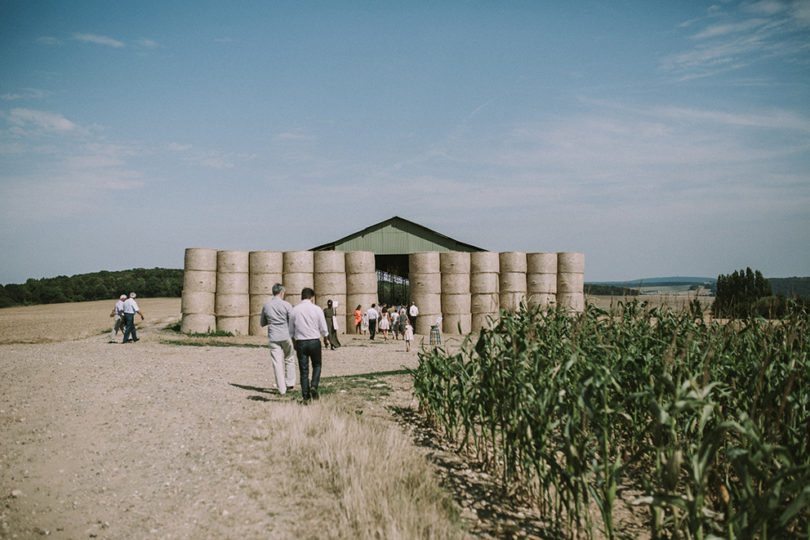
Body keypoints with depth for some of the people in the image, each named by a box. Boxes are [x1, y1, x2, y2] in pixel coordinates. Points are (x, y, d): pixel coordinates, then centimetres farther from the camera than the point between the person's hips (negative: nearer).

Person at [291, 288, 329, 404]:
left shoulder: (294, 310, 1)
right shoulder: (317, 309, -5)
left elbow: (291, 330, 7)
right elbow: (324, 329, -2)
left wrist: (294, 343, 20)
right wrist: (325, 339, 17)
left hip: (300, 343, 2)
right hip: (314, 341, -2)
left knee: (304, 370, 7)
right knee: (317, 365, 17)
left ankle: (306, 397, 6)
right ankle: (314, 386, -6)